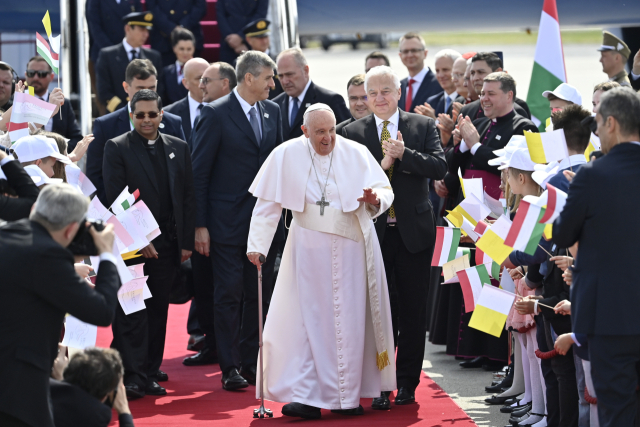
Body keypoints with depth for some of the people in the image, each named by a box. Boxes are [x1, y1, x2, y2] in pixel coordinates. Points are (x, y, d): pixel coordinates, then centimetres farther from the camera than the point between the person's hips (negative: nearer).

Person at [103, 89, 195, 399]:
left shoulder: (178, 148, 12)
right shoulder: (116, 149, -1)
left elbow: (188, 197, 12)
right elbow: (116, 199, -7)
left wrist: (186, 242, 5)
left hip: (167, 244, 4)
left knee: (157, 310, 8)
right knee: (131, 312, -7)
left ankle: (149, 373, 15)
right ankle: (132, 376, -8)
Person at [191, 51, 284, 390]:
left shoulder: (272, 112, 9)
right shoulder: (215, 114, -9)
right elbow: (200, 172, -8)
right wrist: (200, 225, -11)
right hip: (228, 221, -5)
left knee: (258, 295, 9)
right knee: (229, 295, -1)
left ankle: (251, 361, 18)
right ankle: (230, 368, 4)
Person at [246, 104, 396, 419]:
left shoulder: (356, 153, 0)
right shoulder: (286, 156, -1)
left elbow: (386, 191, 2)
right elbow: (268, 205, 0)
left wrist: (375, 199, -21)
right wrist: (257, 245, -7)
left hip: (351, 249, 1)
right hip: (308, 249, -1)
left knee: (349, 321, 3)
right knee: (307, 318, -5)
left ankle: (348, 396, 11)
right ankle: (307, 397, -4)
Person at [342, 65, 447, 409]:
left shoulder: (423, 126, 4)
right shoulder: (352, 132, 4)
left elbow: (440, 168, -9)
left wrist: (403, 154, -19)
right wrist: (380, 165, -16)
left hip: (413, 231, 0)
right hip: (373, 232, 0)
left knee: (413, 310, 5)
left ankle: (407, 382, 16)